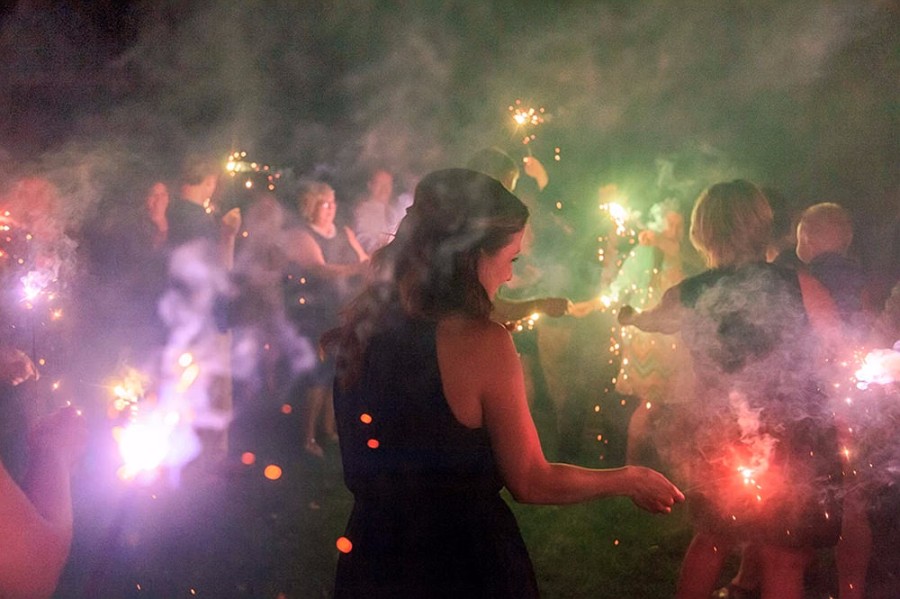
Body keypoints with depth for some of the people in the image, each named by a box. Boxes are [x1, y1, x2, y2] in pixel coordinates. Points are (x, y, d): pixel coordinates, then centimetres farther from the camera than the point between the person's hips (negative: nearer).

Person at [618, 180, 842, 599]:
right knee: (783, 565, 10)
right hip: (795, 445, -3)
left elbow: (651, 320, 18)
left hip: (718, 445, 3)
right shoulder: (802, 288, -12)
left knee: (710, 540, 25)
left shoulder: (686, 296, -5)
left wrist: (629, 316, 40)